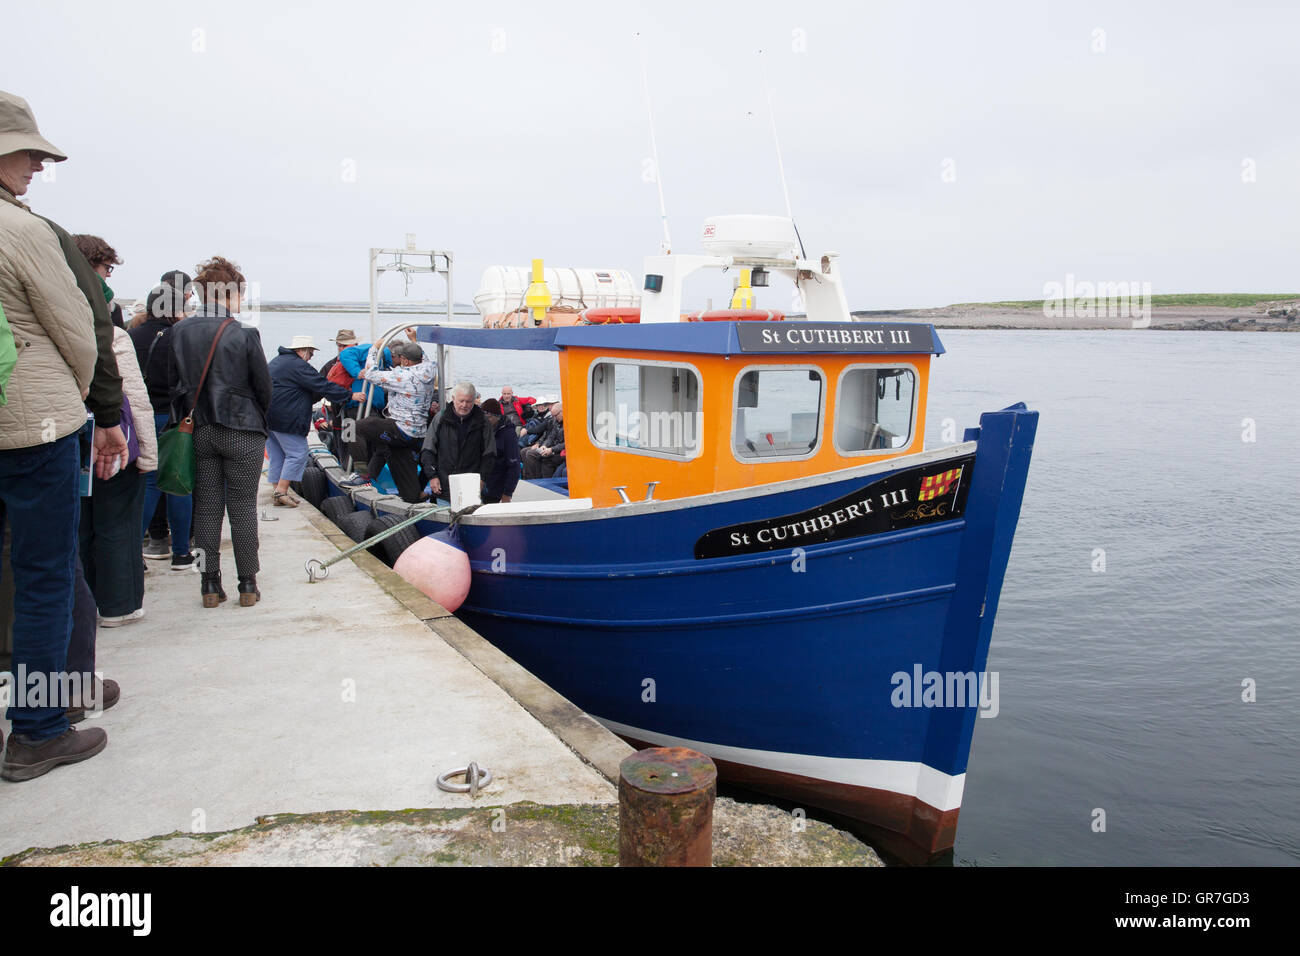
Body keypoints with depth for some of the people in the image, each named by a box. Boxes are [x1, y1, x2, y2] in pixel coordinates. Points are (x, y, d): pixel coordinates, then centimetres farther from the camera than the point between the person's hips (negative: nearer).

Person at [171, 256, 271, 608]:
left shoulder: (179, 332, 1)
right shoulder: (244, 334, -11)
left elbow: (176, 382, 5)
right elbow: (263, 386, -4)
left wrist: (191, 418, 14)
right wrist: (256, 419, 13)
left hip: (198, 430, 4)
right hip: (242, 431, -3)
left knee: (206, 508, 10)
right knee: (243, 507, 4)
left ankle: (210, 585, 14)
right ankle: (248, 585, 9)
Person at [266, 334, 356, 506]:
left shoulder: (276, 361, 20)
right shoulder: (298, 366, -12)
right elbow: (324, 386, -14)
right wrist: (350, 395, -9)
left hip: (267, 418, 10)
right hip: (285, 419, -10)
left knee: (277, 456, 13)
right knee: (297, 453, -5)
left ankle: (278, 491, 15)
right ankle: (281, 492, -10)